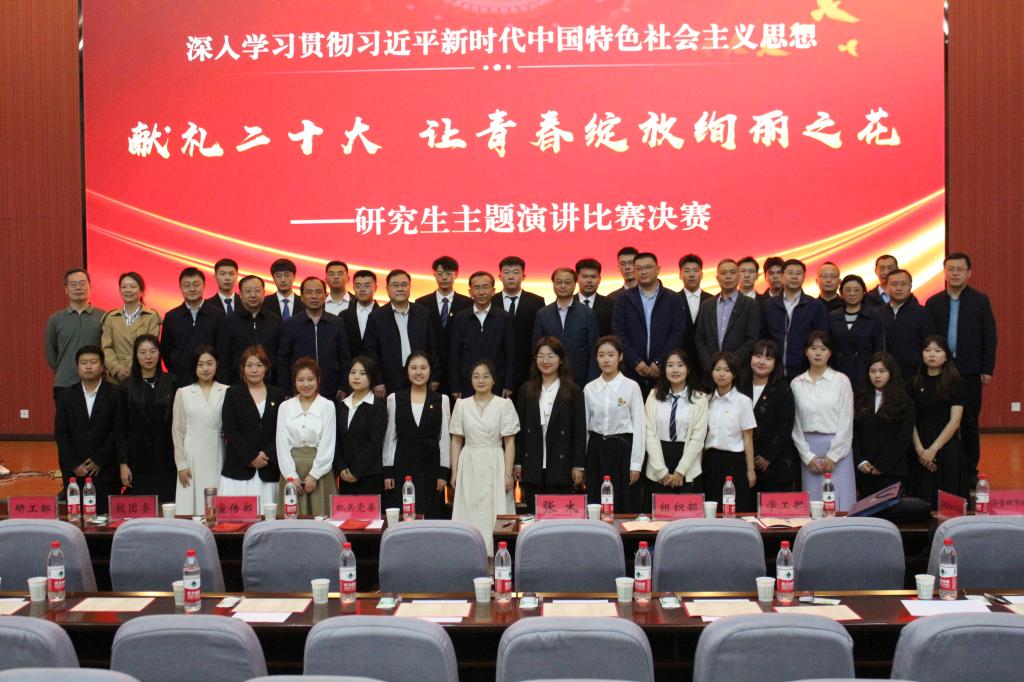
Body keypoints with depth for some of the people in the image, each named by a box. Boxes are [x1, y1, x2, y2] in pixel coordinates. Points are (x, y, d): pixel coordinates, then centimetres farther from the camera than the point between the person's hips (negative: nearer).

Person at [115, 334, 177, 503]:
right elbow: (121, 428, 3)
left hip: (166, 458, 0)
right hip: (139, 461, 0)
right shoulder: (127, 387, 2)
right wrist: (123, 464, -2)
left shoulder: (171, 383, 2)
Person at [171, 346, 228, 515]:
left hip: (218, 458, 0)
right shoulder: (183, 393, 6)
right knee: (190, 507, -3)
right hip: (192, 458, 0)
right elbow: (178, 430, 6)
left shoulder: (227, 392, 5)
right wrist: (181, 464, 1)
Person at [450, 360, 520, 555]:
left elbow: (509, 442, -1)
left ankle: (495, 556, 6)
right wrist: (454, 472, 3)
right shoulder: (462, 405, 5)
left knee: (495, 513, -2)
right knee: (469, 515, 2)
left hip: (494, 466, -2)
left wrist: (508, 474, -7)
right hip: (469, 466, 2)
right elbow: (456, 441, 8)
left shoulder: (504, 404, -1)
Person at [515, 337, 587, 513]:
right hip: (532, 468, 2)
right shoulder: (525, 391, 10)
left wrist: (578, 465, -4)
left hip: (561, 467, -2)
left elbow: (580, 431, 1)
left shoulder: (573, 392, 2)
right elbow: (520, 430, 9)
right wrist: (517, 463, 4)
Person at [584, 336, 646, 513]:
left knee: (625, 508, 0)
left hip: (622, 449, -3)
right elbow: (584, 426, 9)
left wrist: (636, 464, -7)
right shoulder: (589, 389, 5)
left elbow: (639, 427, -4)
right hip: (596, 451, 3)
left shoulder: (631, 387, -4)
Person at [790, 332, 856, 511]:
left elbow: (846, 421, -2)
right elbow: (795, 424, 6)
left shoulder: (841, 380, 1)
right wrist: (808, 456, -3)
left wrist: (832, 456, -7)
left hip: (837, 449, -2)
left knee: (840, 506, -5)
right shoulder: (797, 384, 7)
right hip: (809, 450, 2)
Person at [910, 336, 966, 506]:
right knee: (922, 501, 1)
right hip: (920, 452, 2)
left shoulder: (955, 382, -1)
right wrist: (919, 449, -9)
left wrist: (933, 449, -12)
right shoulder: (915, 383, 7)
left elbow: (955, 421, -7)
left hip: (947, 448, -2)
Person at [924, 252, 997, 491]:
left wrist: (987, 369, -4)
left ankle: (969, 472, 13)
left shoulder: (980, 301, 3)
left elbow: (989, 337, 1)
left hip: (970, 372, -1)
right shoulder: (933, 303, 6)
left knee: (969, 424, 4)